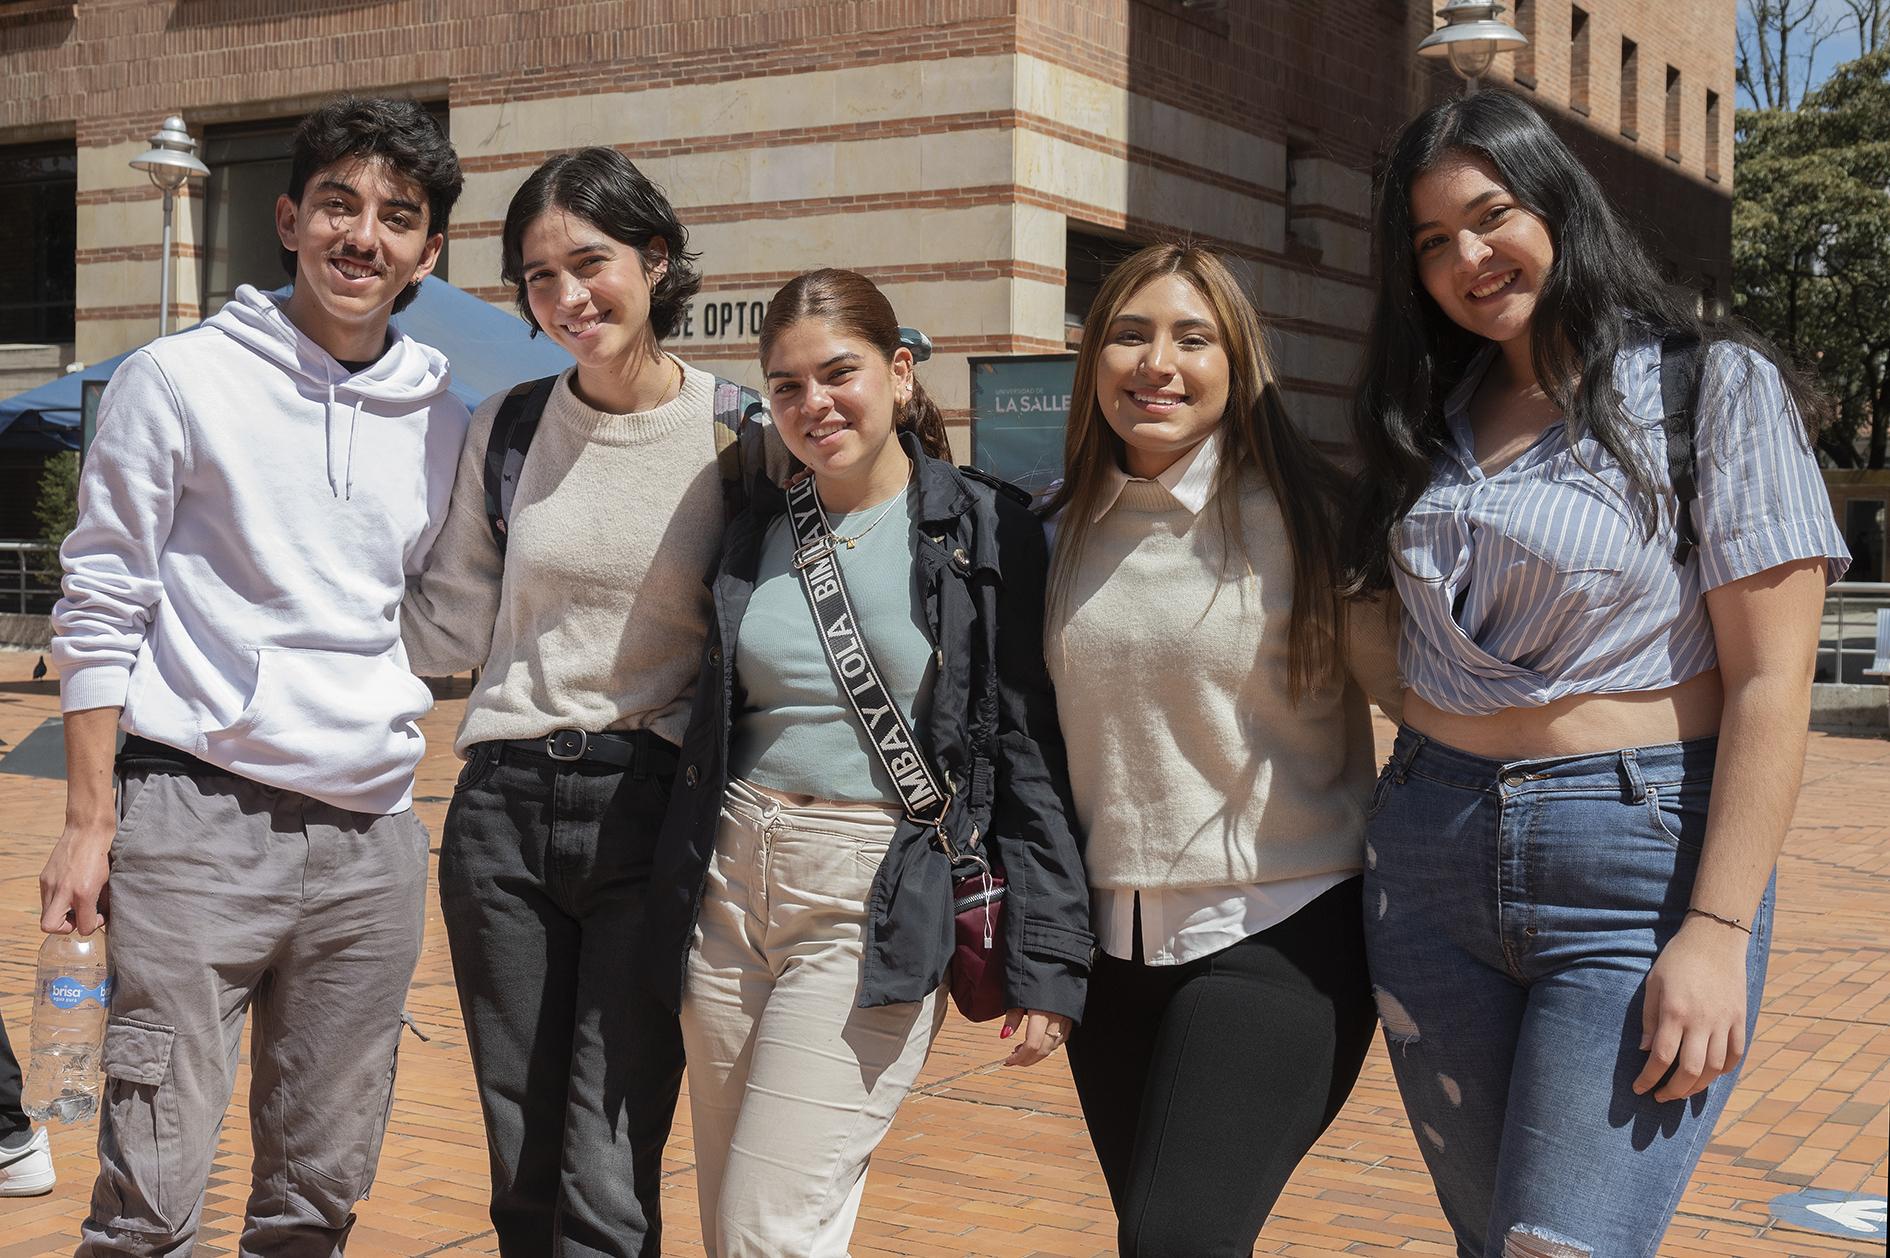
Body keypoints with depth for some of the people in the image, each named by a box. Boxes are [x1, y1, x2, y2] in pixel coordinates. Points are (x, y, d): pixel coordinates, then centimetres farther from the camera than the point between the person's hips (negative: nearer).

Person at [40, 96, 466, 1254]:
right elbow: (100, 609, 0)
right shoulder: (181, 379, 0)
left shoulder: (444, 421, 11)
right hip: (197, 816, -4)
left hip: (374, 833, 4)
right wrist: (89, 821, -6)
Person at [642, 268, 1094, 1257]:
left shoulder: (983, 530, -4)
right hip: (730, 888, 5)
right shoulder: (754, 531, 9)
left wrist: (1046, 958, -9)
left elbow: (1031, 753, -6)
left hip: (875, 913, -5)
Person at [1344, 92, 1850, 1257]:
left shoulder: (1712, 386, -5)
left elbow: (1770, 682, -10)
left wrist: (1717, 930, -17)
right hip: (1431, 860, 6)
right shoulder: (1434, 415, 13)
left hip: (1640, 866, -5)